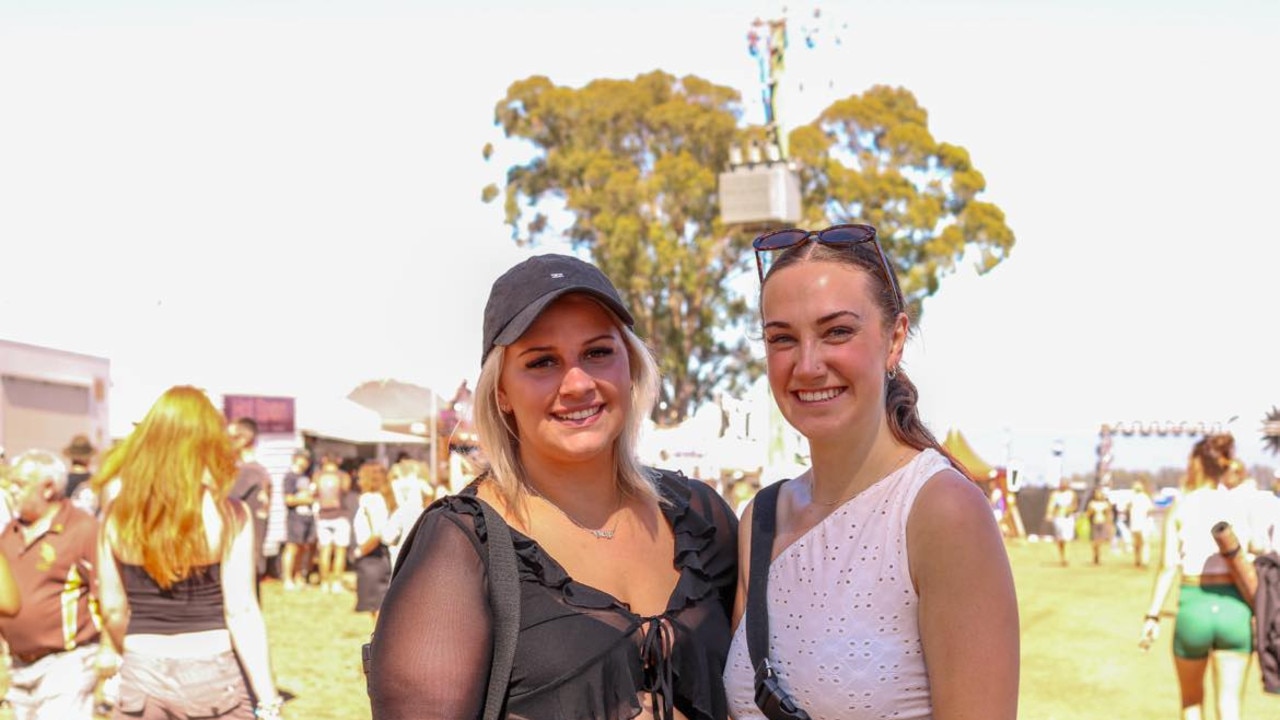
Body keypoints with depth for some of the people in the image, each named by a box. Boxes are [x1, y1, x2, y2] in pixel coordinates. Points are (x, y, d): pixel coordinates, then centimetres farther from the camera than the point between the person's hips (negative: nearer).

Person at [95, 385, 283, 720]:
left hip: (140, 679, 3)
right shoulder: (228, 513, -11)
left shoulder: (117, 515, -1)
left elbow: (113, 610, 6)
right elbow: (241, 613, -13)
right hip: (213, 676, -3)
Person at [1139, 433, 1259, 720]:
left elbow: (1167, 566, -4)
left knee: (1191, 697, 22)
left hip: (1194, 606, -1)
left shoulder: (1182, 507, 0)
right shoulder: (1242, 506, 4)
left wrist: (1153, 615, -1)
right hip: (1235, 608, 1)